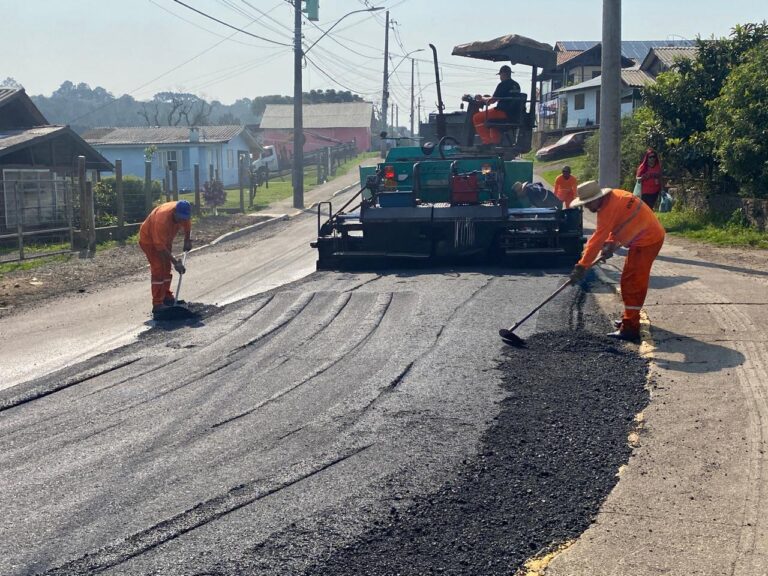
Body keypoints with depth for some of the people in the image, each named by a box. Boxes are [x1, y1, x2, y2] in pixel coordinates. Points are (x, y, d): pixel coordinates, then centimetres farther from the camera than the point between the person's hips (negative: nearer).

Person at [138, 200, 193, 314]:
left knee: (166, 268, 14)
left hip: (165, 239, 8)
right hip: (149, 239, -8)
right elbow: (160, 246, -38)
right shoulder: (162, 218, -41)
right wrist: (175, 262, -38)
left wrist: (187, 240, -5)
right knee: (158, 270, -16)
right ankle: (157, 304, -17)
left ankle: (167, 297, 30)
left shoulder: (183, 213, -19)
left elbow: (187, 225, 7)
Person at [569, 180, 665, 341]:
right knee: (635, 280, 21)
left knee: (631, 283, -10)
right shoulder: (613, 197, 6)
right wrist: (611, 244, -1)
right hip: (651, 236, 10)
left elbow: (598, 238, -26)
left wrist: (582, 266, -25)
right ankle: (630, 318, 34)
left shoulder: (609, 208, -24)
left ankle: (630, 328, -10)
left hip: (647, 241, -10)